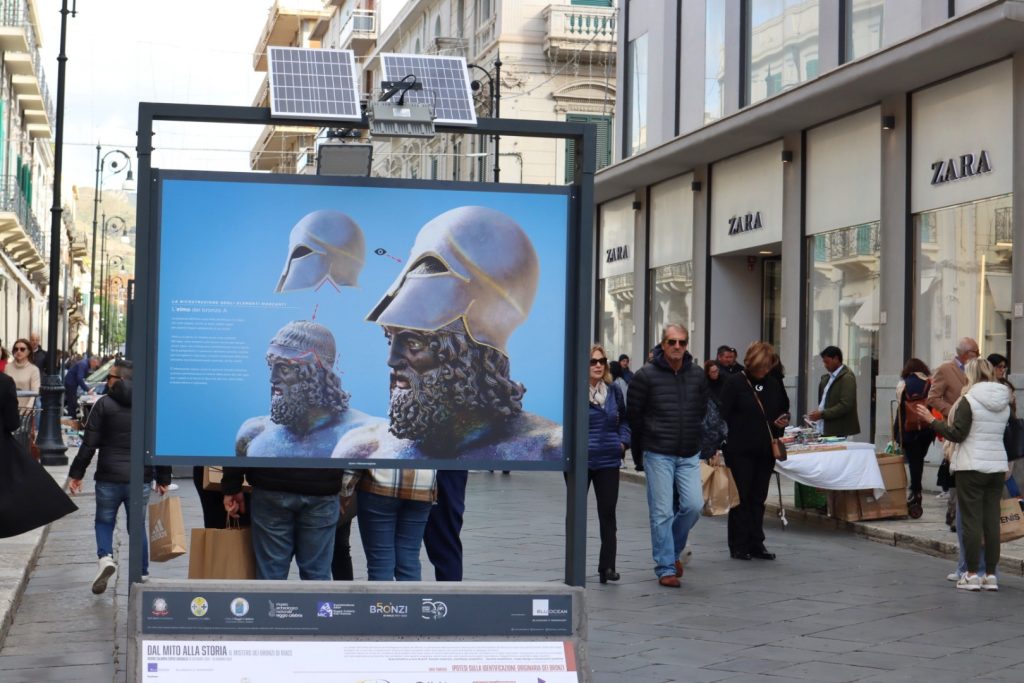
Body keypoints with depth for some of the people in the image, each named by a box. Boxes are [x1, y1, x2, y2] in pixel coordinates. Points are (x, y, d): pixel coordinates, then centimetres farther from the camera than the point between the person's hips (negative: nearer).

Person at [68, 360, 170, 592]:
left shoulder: (104, 404, -3)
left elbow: (89, 443, -5)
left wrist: (76, 473, 2)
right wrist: (163, 478, 13)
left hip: (109, 478, -2)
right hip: (140, 479, 2)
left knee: (104, 521, 15)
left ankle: (105, 557, -10)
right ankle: (141, 575, 13)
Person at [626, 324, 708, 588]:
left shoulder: (698, 375, 5)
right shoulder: (646, 375, -7)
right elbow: (633, 414, 0)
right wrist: (643, 446, 8)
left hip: (689, 454, 3)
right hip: (658, 455, -3)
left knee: (694, 505, -4)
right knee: (661, 513, -2)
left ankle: (674, 549, 21)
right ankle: (666, 568, 6)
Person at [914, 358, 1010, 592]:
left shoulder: (968, 401, -11)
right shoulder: (1004, 403, 9)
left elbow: (957, 434, -13)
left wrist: (932, 420, -2)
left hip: (971, 467, -6)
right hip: (998, 465, 6)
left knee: (971, 519, -1)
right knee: (992, 520, 7)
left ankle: (972, 574, 1)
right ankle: (991, 574, 9)